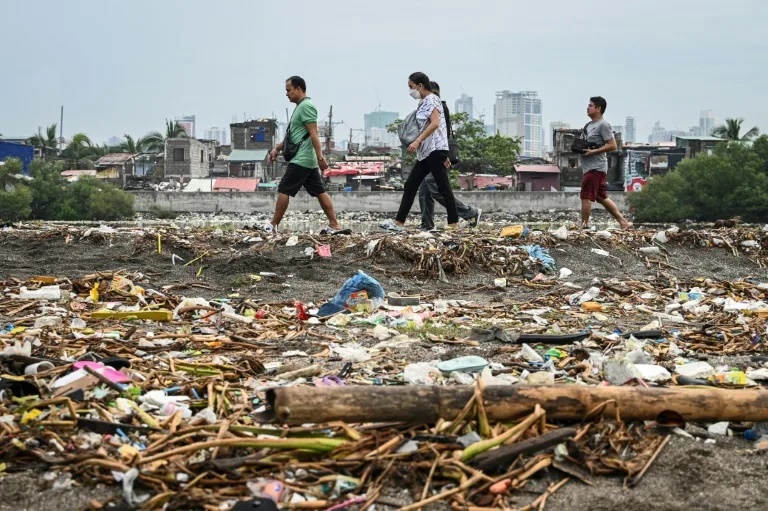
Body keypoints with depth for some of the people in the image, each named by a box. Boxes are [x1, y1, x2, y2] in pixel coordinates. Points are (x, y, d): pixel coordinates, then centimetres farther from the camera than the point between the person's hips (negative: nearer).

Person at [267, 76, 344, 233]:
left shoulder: (306, 106, -13)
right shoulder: (301, 107, 19)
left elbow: (313, 134, -20)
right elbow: (292, 135, 27)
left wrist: (320, 157, -25)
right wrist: (277, 149, 26)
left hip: (301, 160, -10)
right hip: (307, 160, 10)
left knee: (283, 190, -4)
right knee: (319, 191, 7)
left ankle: (273, 225, 3)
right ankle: (334, 225, 7)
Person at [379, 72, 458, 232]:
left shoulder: (431, 100, -8)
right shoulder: (424, 103, 19)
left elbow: (435, 123, -21)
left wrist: (417, 141, -26)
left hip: (435, 149, -10)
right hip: (426, 152, 10)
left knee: (443, 187, -6)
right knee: (410, 185, 7)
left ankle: (454, 223, -2)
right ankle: (398, 222, 7)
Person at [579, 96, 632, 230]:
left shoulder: (603, 125, -10)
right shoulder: (589, 125, 18)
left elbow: (612, 145, -16)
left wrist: (593, 152, -20)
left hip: (595, 167, -10)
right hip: (589, 167, 10)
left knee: (586, 196, -9)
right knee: (602, 197, 12)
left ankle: (584, 226, -5)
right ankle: (623, 222, 17)